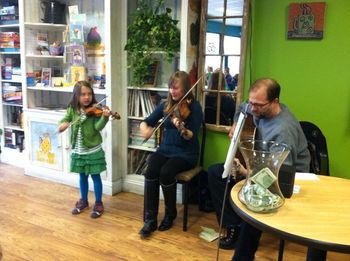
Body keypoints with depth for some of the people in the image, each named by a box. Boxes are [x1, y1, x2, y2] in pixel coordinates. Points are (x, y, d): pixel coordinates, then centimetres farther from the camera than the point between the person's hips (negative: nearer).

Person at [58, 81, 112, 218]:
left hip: (93, 150, -4)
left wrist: (105, 117, -42)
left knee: (95, 176, 7)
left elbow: (98, 126, -22)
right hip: (78, 151, 4)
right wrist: (62, 125, -22)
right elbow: (62, 122, 1)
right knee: (82, 176, 19)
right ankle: (83, 201, 36)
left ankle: (98, 204, 21)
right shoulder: (72, 110, 1)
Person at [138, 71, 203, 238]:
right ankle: (150, 219, -15)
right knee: (150, 171, -25)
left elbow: (192, 136, -15)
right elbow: (146, 122, 9)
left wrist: (182, 129, -37)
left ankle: (170, 214, -4)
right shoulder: (165, 106, 7)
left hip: (186, 153, -4)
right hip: (165, 149, 4)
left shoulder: (194, 107, -8)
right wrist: (144, 128, -15)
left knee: (166, 172, -30)